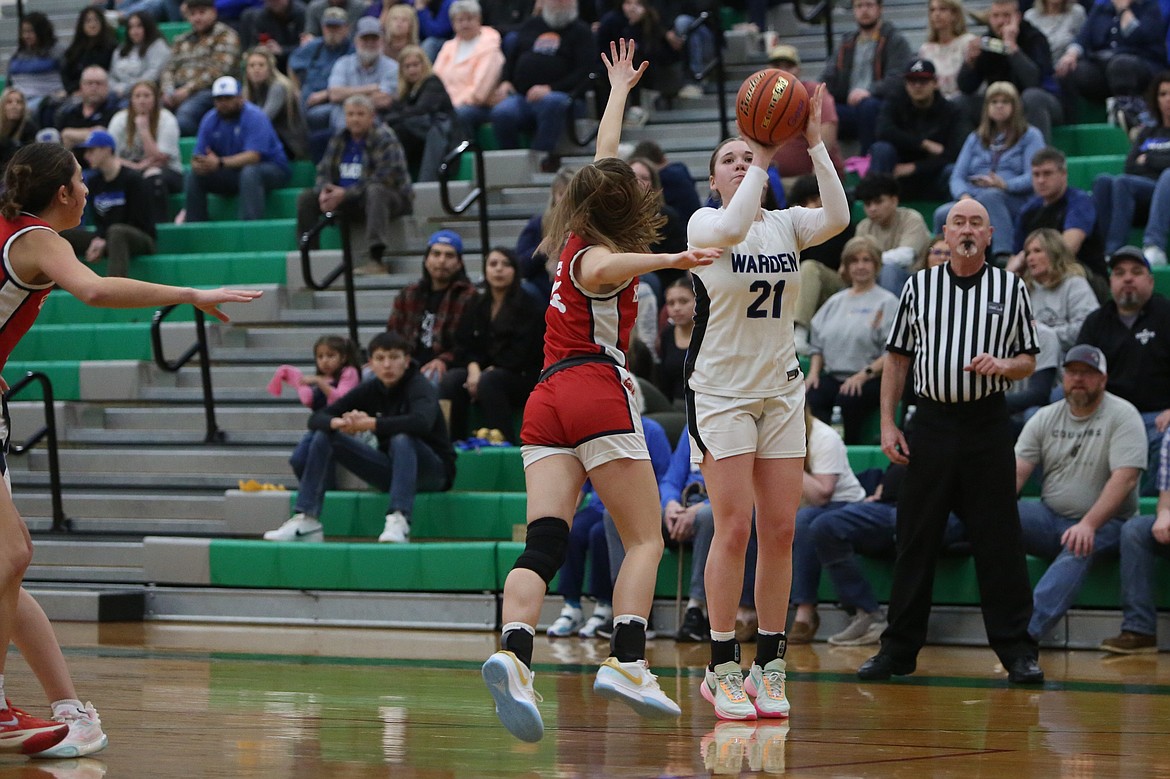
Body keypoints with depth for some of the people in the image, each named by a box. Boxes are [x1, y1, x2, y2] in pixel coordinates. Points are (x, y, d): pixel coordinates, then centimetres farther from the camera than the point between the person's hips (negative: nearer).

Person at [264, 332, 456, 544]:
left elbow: (422, 422, -40)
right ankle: (305, 520, -13)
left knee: (402, 439, -37)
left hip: (434, 470, -6)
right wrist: (339, 423, -27)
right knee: (323, 437, -6)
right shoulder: (370, 389, -1)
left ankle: (399, 521, -47)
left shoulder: (420, 388, -16)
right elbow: (316, 419, -3)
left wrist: (369, 423, -38)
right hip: (390, 469, 6)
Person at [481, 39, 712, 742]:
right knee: (646, 539, -1)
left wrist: (620, 89, 46)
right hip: (598, 391, -7)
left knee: (544, 544, -8)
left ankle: (514, 653, -31)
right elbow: (602, 271, -29)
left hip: (547, 400, 7)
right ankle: (627, 661, -18)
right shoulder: (598, 255, -2)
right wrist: (668, 260, -39)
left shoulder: (576, 234, 18)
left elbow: (603, 163, 33)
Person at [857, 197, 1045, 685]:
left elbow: (1028, 360, 10)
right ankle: (899, 649, 10)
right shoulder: (919, 286, 9)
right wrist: (887, 423, 3)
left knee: (998, 540, -2)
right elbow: (897, 357, 11)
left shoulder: (1011, 289, 7)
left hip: (988, 424, -1)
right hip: (931, 421, 1)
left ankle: (1017, 651, 2)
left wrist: (1002, 365, -13)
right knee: (916, 539, 3)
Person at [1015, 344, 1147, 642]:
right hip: (1050, 518, 5)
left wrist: (1088, 524, -30)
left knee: (1079, 549, -39)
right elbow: (1018, 471, 2)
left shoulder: (1122, 415, -6)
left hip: (1105, 524, -5)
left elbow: (1125, 478, -17)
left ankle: (1028, 634, -55)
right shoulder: (1045, 418, 9)